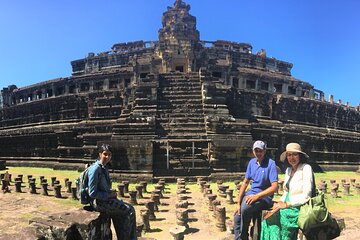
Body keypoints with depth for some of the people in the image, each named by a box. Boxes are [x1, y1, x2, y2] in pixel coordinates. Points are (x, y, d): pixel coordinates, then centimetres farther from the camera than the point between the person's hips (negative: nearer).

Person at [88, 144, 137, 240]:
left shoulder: (104, 168, 9)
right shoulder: (95, 169, -18)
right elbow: (92, 193, -19)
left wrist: (112, 193, 4)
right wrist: (109, 195, -14)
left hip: (106, 198, 8)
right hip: (99, 202, -8)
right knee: (129, 210, -9)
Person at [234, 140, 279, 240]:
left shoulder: (271, 163, -13)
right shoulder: (252, 162, 5)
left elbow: (274, 187, -18)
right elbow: (245, 183, 8)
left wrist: (257, 196, -26)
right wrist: (238, 203, 1)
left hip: (264, 196, -6)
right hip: (251, 194, 6)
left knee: (244, 208, -29)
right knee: (237, 217, -10)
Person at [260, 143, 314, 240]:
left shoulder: (306, 168, -9)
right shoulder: (288, 170, 12)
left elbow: (306, 195, -14)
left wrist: (287, 204, -16)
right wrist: (280, 202, -1)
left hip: (300, 207, -6)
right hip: (289, 206, 6)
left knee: (277, 217, -25)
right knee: (268, 220, -17)